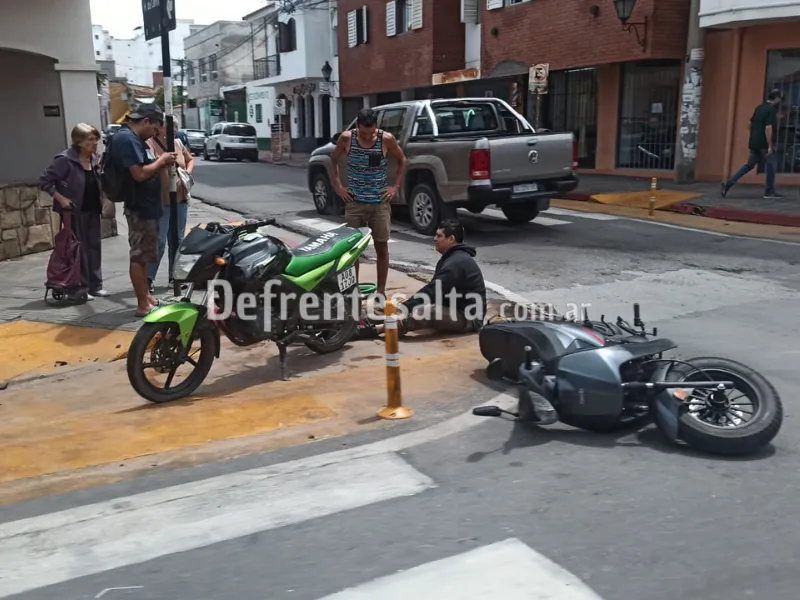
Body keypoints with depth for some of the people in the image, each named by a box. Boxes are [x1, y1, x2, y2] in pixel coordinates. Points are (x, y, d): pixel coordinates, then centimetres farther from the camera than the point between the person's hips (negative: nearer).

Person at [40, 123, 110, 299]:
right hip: (75, 211, -6)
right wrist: (61, 199, -16)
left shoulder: (96, 159, 4)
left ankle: (96, 285, 18)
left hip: (93, 210, 6)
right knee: (79, 249, 0)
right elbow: (44, 181, -12)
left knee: (95, 246, 9)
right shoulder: (65, 160, -15)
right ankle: (82, 288, 9)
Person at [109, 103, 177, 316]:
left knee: (143, 255, 16)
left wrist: (162, 164, 4)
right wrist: (161, 160, -14)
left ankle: (146, 296, 26)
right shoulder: (126, 139, -18)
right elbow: (140, 174, -26)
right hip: (139, 207, -11)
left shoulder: (134, 139, 14)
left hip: (147, 206, 11)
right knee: (139, 256, -4)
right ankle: (143, 304, 1)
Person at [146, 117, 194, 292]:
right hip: (160, 201, -7)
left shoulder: (178, 143, 11)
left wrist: (188, 172, 7)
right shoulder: (150, 144, -10)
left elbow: (190, 160, 25)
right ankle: (149, 277, 2)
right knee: (159, 241, -8)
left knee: (178, 240, 12)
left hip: (181, 199, 7)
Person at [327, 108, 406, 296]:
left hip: (380, 202, 0)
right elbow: (333, 161, 11)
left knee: (382, 247, 5)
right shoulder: (346, 138, -6)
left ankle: (381, 291, 15)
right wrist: (337, 186, 2)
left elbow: (402, 161, 8)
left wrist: (396, 186, 1)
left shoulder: (387, 139, -8)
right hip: (354, 202, 0)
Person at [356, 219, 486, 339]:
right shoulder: (452, 257, 14)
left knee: (426, 313, -31)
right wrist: (406, 306, 3)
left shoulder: (456, 263, -20)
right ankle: (377, 324, -7)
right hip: (461, 311, 11)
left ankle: (375, 330, -31)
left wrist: (404, 309, -24)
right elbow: (432, 288, 12)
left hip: (469, 318, -11)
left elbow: (431, 291, -25)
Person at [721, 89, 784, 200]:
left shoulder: (759, 108, 13)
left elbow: (751, 124, 20)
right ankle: (769, 192, 6)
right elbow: (768, 128, -22)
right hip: (764, 144, -8)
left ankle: (729, 183, 1)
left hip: (754, 143, 8)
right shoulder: (772, 110, -13)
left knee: (749, 165, 13)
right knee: (772, 165, 3)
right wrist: (770, 146, -22)